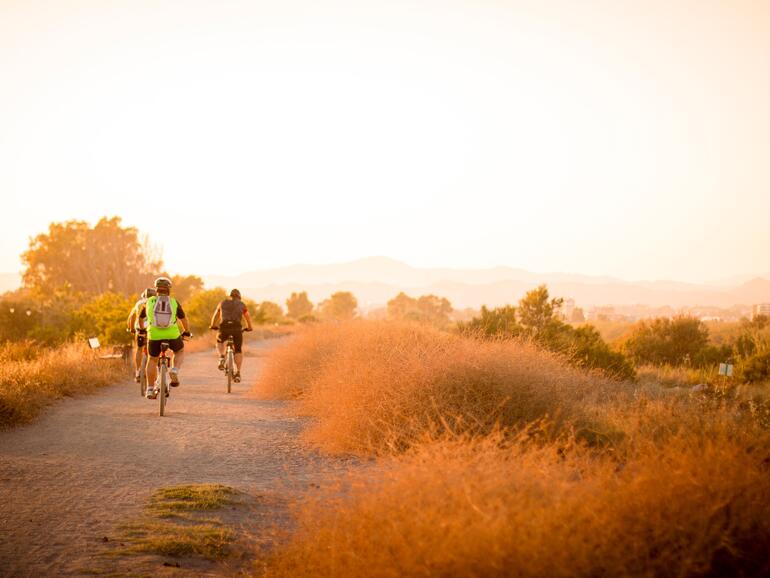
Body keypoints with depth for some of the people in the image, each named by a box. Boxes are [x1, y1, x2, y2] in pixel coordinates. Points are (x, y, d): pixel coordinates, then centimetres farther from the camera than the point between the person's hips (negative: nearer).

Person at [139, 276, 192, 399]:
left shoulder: (149, 302, 10)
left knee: (152, 360, 20)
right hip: (172, 335, 0)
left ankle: (150, 390, 18)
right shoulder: (174, 302, 9)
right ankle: (174, 371, 4)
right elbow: (183, 319, 21)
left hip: (154, 335, 0)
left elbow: (140, 318, 24)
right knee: (180, 351, 28)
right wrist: (187, 332, 39)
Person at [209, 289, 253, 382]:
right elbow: (248, 318, 28)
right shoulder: (242, 304, 18)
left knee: (219, 341, 32)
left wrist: (213, 326, 52)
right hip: (237, 328, -1)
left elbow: (215, 316, 34)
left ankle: (221, 357, 6)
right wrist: (249, 327, 46)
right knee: (238, 350, 14)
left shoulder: (223, 303, 21)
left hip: (224, 327, 1)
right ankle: (238, 373, 3)